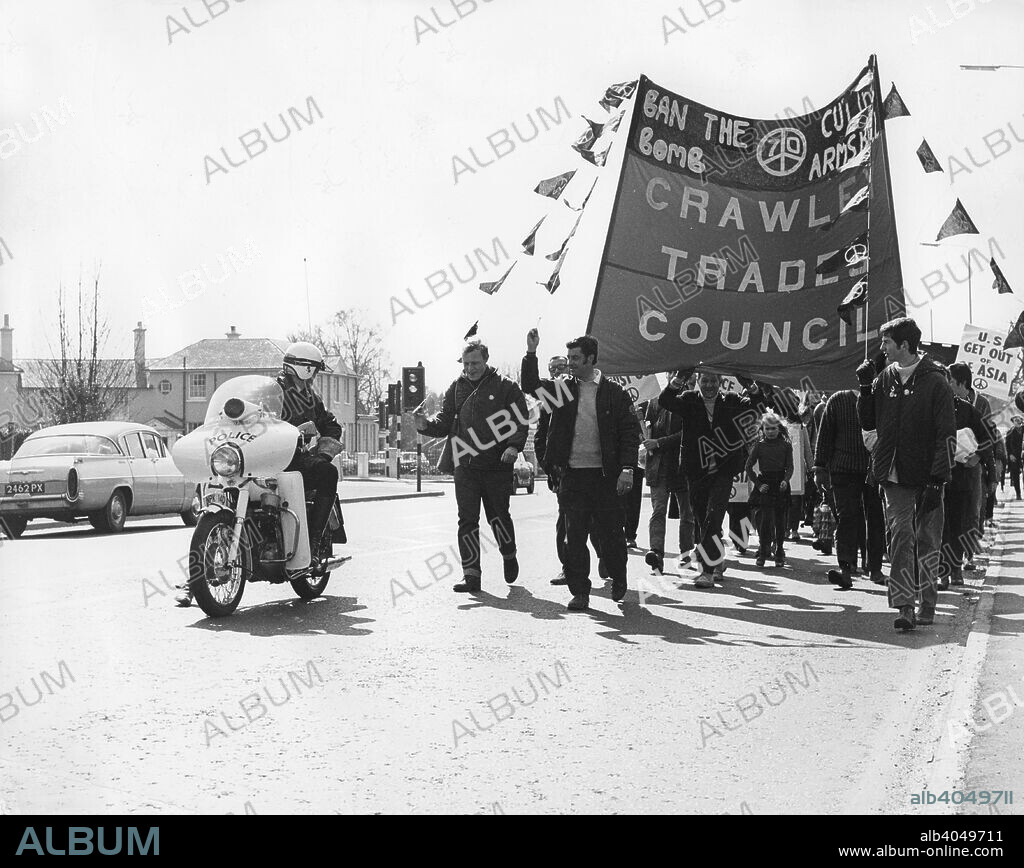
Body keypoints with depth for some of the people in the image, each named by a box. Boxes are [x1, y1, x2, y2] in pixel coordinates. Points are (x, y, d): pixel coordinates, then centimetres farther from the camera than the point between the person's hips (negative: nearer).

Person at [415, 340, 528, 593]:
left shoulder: (505, 387, 1)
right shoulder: (456, 389, 11)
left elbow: (521, 419, -1)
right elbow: (445, 422, 10)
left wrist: (514, 446, -17)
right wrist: (426, 425, -11)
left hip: (497, 464, -2)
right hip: (465, 465, 2)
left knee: (498, 515, 9)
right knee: (467, 519, -2)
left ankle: (509, 557, 36)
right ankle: (471, 574, 1)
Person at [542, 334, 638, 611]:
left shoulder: (614, 393, 0)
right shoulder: (563, 390, 10)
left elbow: (630, 433, -2)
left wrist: (627, 469, -11)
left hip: (605, 474, -2)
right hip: (572, 474, 2)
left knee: (610, 533, 6)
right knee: (574, 536, 0)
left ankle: (618, 578, 32)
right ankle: (579, 592, 7)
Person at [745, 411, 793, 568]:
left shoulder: (785, 444, 4)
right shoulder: (759, 444, 3)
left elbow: (790, 467, 4)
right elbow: (748, 467, 4)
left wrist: (786, 480, -15)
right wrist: (758, 484, -5)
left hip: (781, 485, 1)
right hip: (764, 484, -1)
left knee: (780, 521, 2)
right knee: (763, 520, -8)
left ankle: (779, 553, 12)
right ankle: (763, 552, 1)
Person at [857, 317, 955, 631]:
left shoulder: (934, 382, -6)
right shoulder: (884, 379, 8)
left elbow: (946, 434, -9)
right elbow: (868, 423, 13)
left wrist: (937, 479, -15)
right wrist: (866, 388, 0)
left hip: (925, 476, -3)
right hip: (894, 477, 3)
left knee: (927, 541, 7)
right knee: (900, 539, -5)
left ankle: (927, 605, 19)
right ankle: (905, 607, -10)